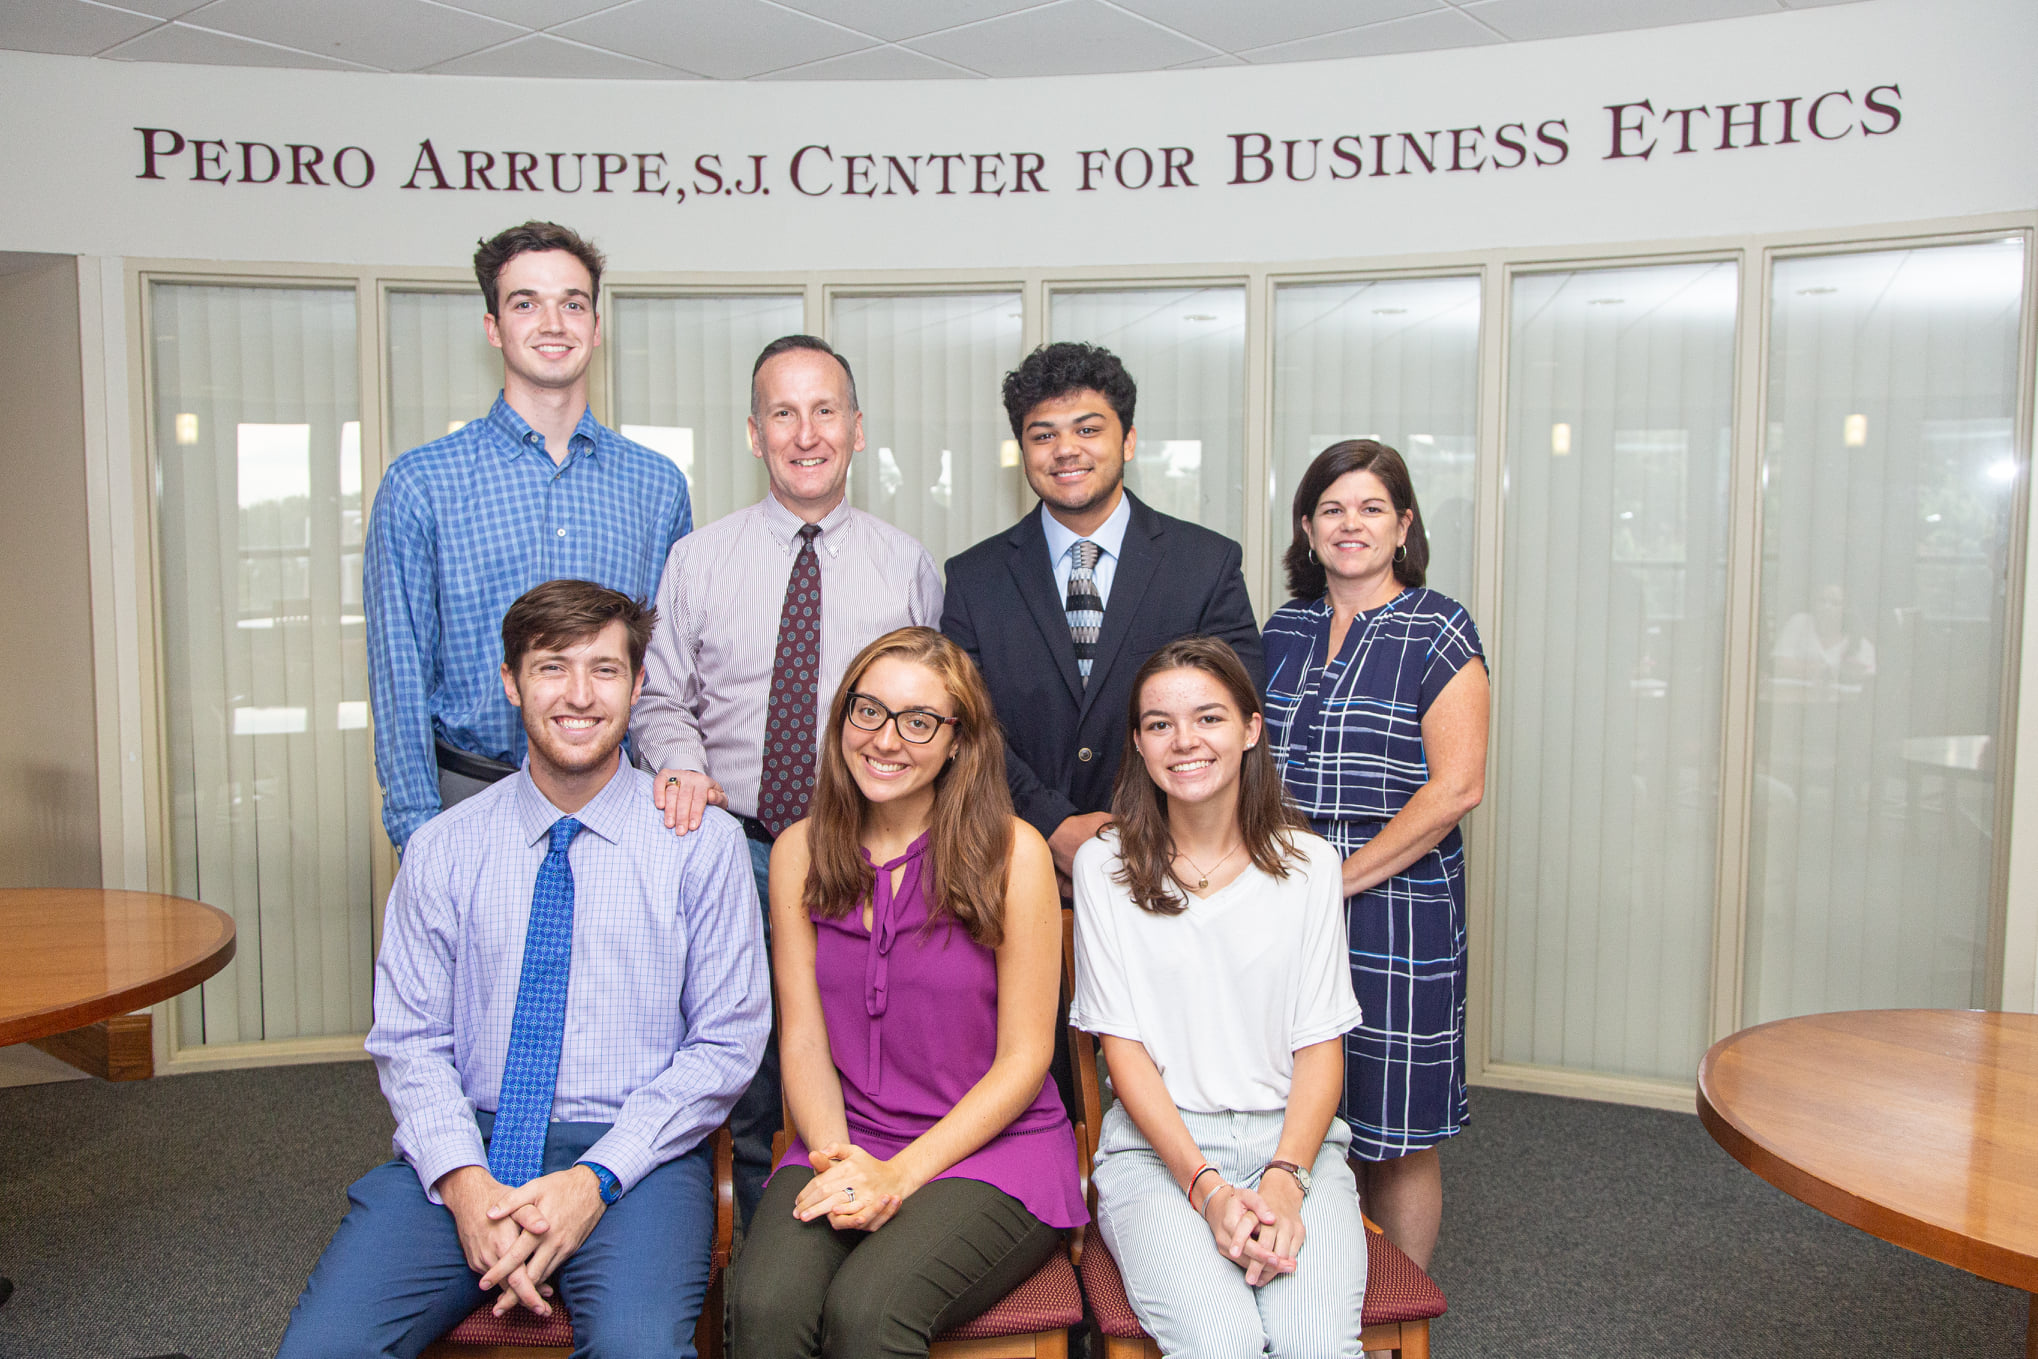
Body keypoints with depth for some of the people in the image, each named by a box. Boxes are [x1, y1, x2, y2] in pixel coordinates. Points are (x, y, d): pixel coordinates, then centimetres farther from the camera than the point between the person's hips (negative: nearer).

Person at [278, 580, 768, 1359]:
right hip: (467, 1144, 3)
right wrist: (464, 1181, -13)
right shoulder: (443, 848, 8)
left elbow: (725, 1044, -2)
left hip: (633, 1154, -2)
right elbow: (409, 1041, 4)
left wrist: (596, 1178, -12)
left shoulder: (701, 843, 1)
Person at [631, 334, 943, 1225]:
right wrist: (682, 764, -12)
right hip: (738, 848, 1)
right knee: (746, 1092, 9)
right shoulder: (696, 561, 6)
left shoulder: (909, 567, 6)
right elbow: (661, 699, 9)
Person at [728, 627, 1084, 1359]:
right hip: (845, 1143, 3)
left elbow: (1024, 1058, -6)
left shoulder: (1012, 852, -7)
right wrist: (835, 1157, -15)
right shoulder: (799, 852, 5)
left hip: (990, 1145, -2)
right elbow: (803, 1037, 3)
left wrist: (900, 1174, -14)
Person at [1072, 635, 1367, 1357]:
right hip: (1156, 1146, -1)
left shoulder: (1307, 864, 5)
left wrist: (1285, 1178, -13)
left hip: (1292, 1139, 1)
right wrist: (1206, 1188, -13)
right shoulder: (1104, 865, 2)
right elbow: (1124, 1046, -1)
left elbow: (1320, 1045, 3)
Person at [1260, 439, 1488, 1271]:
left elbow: (1456, 785, -12)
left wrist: (1341, 879, -14)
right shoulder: (1285, 629, 11)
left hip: (1395, 907, -4)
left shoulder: (1438, 632, -4)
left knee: (1394, 1136, 5)